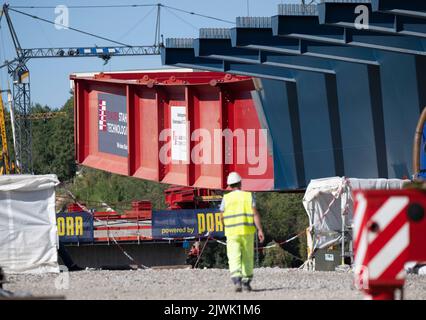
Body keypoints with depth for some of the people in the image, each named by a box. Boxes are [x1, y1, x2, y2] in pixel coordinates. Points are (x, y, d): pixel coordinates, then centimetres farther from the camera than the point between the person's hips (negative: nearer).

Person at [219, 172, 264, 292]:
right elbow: (255, 214, -7)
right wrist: (260, 230, -8)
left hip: (232, 233, -1)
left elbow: (222, 218, 5)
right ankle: (246, 282, 19)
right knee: (247, 258, 15)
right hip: (247, 231, 1)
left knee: (234, 258, -4)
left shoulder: (226, 198, 2)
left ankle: (237, 280, -25)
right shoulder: (249, 196, 2)